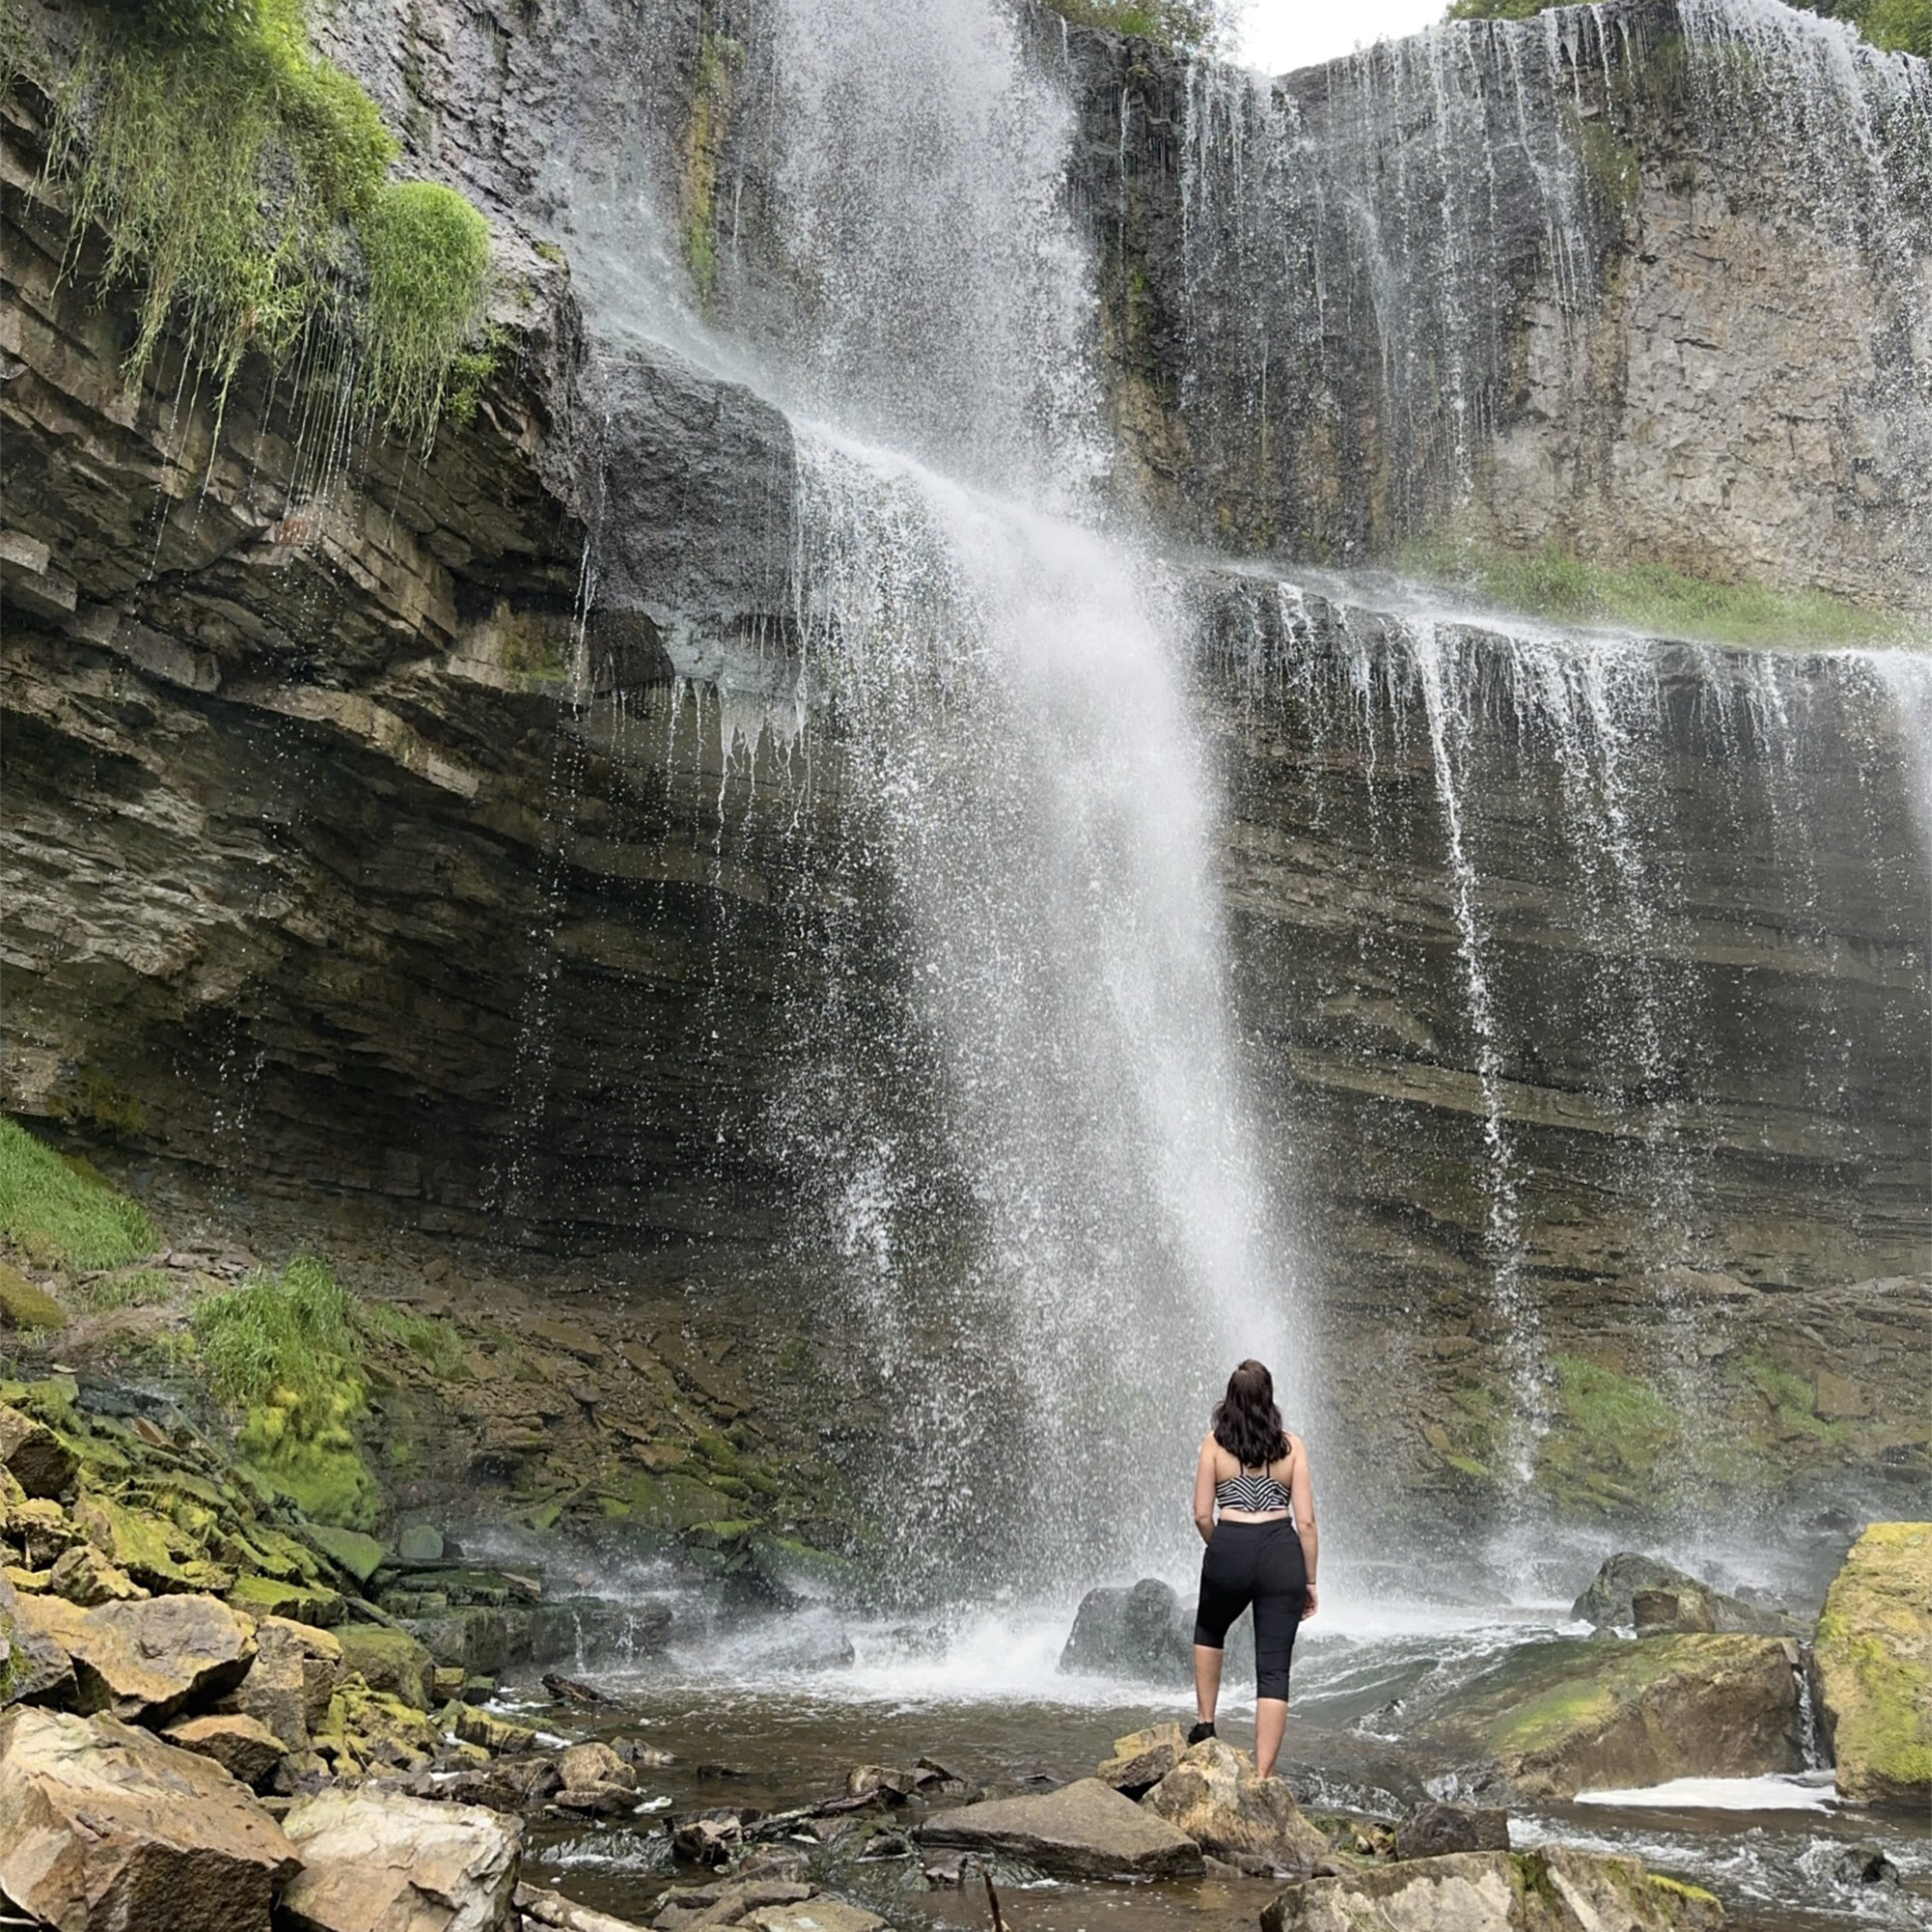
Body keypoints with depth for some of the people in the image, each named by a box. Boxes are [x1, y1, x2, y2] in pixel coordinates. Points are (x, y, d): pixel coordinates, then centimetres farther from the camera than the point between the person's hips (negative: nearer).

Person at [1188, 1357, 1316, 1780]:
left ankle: (1206, 1725, 29)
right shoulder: (1291, 1445, 3)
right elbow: (1305, 1521, 1)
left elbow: (1202, 1515, 1)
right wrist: (1310, 1580, 10)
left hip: (1230, 1550, 0)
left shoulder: (1214, 1443, 2)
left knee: (1209, 1632, 30)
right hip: (1281, 1554, 0)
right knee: (1274, 1670, 5)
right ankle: (1261, 1779, 2)